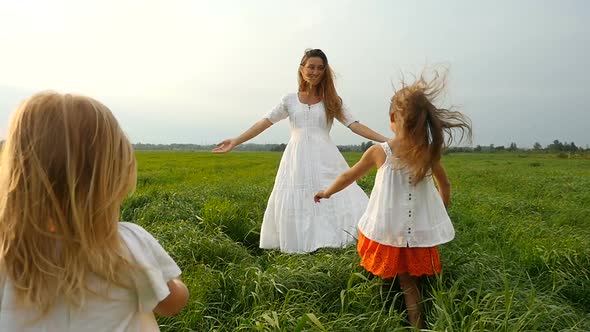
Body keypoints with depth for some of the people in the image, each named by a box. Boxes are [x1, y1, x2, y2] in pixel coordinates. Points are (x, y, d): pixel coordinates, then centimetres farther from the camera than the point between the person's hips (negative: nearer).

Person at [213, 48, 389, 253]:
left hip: (325, 160, 0)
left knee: (334, 201, -11)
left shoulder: (332, 101, 9)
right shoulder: (290, 100, 10)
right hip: (297, 161, 1)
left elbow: (355, 125, 3)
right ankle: (299, 248, 11)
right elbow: (264, 123, 6)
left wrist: (386, 141, -8)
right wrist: (235, 142, -3)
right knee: (295, 206, -1)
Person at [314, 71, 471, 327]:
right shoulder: (430, 152, -6)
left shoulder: (379, 152, -12)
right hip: (419, 232, 3)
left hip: (389, 231, -2)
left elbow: (348, 176, 2)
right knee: (408, 280, 15)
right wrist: (444, 202, 32)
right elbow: (445, 185, 10)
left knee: (406, 281, 15)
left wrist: (327, 192, 19)